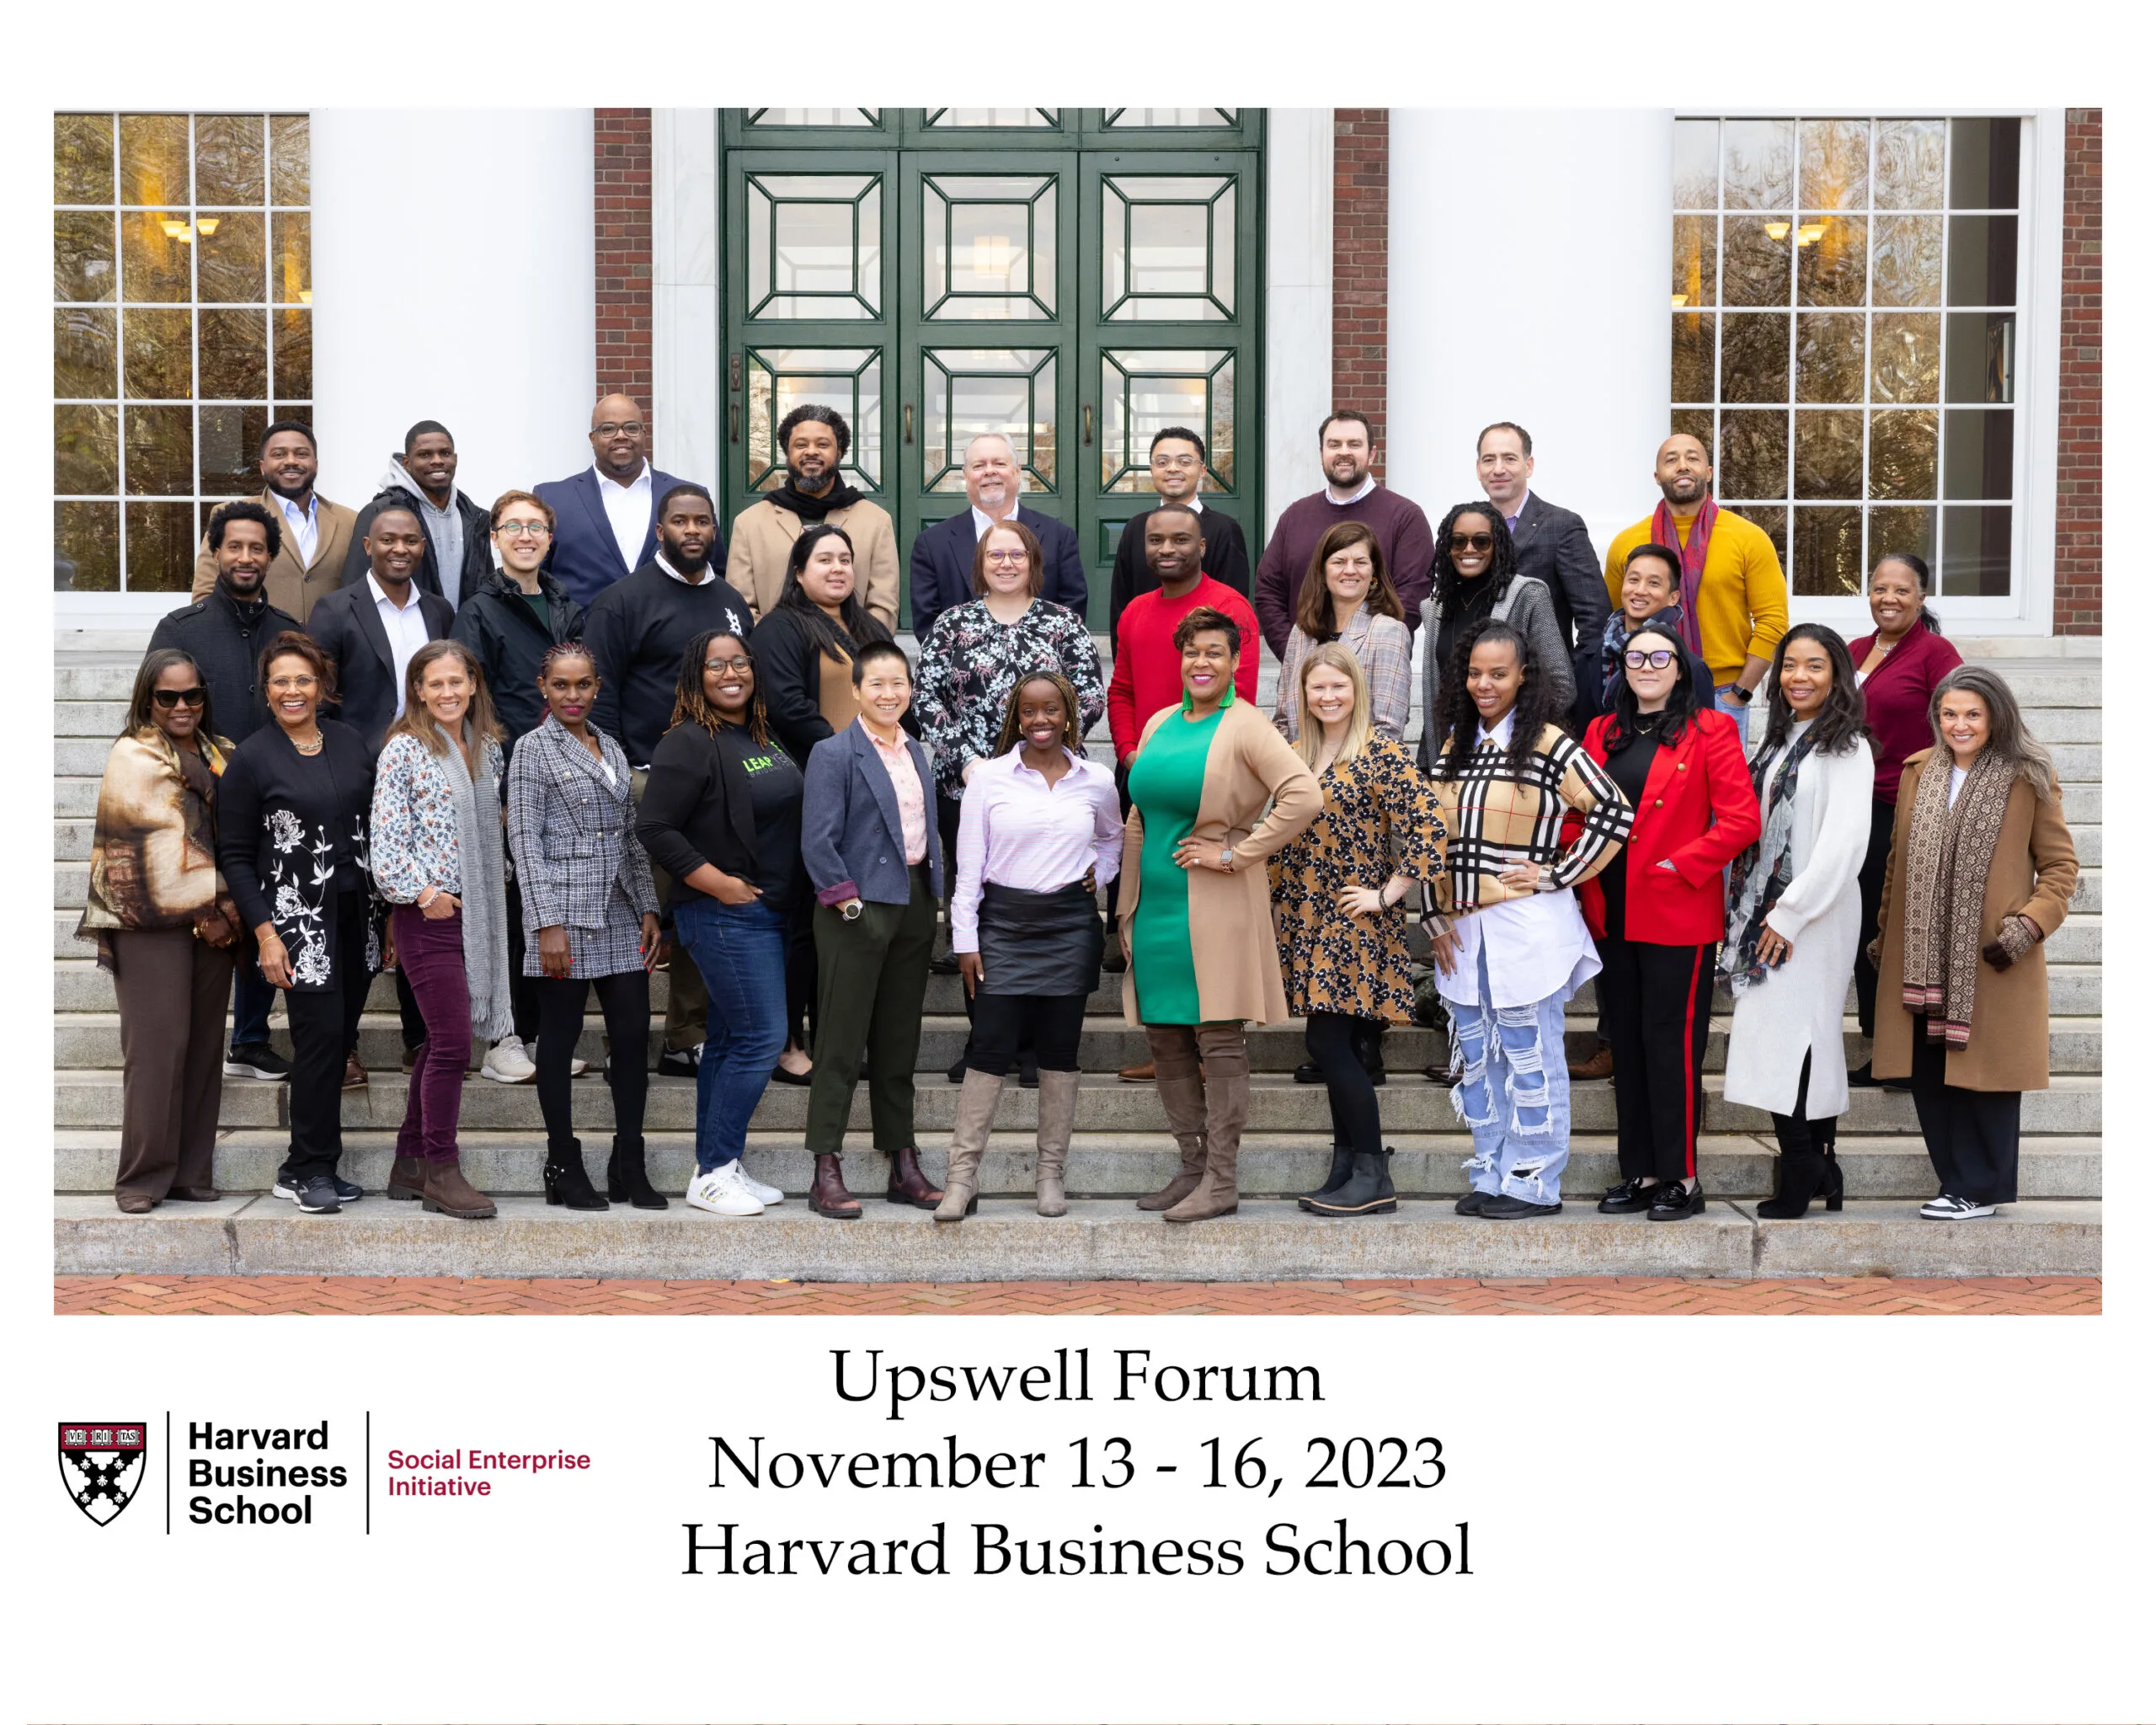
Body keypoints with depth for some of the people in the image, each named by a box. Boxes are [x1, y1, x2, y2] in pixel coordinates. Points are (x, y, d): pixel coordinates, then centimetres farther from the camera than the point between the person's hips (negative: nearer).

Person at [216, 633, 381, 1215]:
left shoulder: (352, 745, 10)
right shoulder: (250, 759, -2)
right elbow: (235, 856, -2)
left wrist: (388, 910, 10)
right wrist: (265, 932, -10)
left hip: (356, 914, 4)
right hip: (299, 918, -4)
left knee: (340, 1037, 4)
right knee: (321, 1034, -10)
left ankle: (307, 1167, 15)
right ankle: (310, 1170, 1)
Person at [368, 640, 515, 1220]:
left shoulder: (488, 747, 12)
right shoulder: (405, 750, -6)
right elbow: (384, 838, -10)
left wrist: (492, 895, 13)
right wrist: (422, 893, -15)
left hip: (478, 912, 6)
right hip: (428, 914, -6)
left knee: (440, 1041, 12)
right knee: (452, 1042, -8)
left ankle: (410, 1160, 23)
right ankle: (440, 1172, 2)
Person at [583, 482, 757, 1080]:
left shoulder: (733, 603, 16)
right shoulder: (624, 600, -2)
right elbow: (599, 694, -6)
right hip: (648, 781, -5)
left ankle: (689, 1040, 17)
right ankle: (628, 1044, 6)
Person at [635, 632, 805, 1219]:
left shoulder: (764, 738, 13)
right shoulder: (690, 744, -13)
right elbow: (654, 828, -18)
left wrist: (795, 893, 13)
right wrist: (719, 883, -17)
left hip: (772, 913, 8)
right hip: (725, 915, -8)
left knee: (730, 1039, 11)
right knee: (762, 1036, -10)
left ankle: (718, 1169, 18)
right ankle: (713, 1174, -1)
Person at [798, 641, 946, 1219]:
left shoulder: (918, 754, 15)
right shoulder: (833, 754, -7)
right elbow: (817, 842, -13)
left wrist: (933, 899, 10)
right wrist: (848, 902, -16)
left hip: (912, 907, 7)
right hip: (858, 910, -7)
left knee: (900, 1044, 12)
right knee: (841, 1044, -3)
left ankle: (904, 1166, 19)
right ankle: (826, 1172, 2)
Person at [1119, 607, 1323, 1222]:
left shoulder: (1245, 727, -7)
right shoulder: (1159, 724, 14)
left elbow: (1305, 796, -21)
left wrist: (1235, 855, -18)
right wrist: (1126, 905, 15)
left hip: (1215, 910, -7)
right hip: (1156, 905, 7)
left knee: (1218, 1039, -2)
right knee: (1165, 1040, 10)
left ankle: (1220, 1182, 3)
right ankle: (1193, 1166, 21)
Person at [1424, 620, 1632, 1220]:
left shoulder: (1548, 744, -7)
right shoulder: (1454, 744, 12)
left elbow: (1615, 813, -10)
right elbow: (1436, 837, 15)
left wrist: (1558, 875, -10)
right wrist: (1437, 917, 9)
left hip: (1527, 924, -6)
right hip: (1463, 929, 6)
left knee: (1530, 1057, 1)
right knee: (1476, 1058, 11)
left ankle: (1535, 1182, 10)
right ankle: (1491, 1177, 22)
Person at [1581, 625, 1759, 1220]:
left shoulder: (1709, 731, -3)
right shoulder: (1601, 734, 12)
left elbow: (1742, 819, -10)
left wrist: (1680, 865, -14)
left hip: (1678, 919, -5)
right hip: (1611, 918, 6)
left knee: (1670, 1043, -3)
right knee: (1626, 1045, 10)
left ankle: (1680, 1177, 6)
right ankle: (1641, 1171, 18)